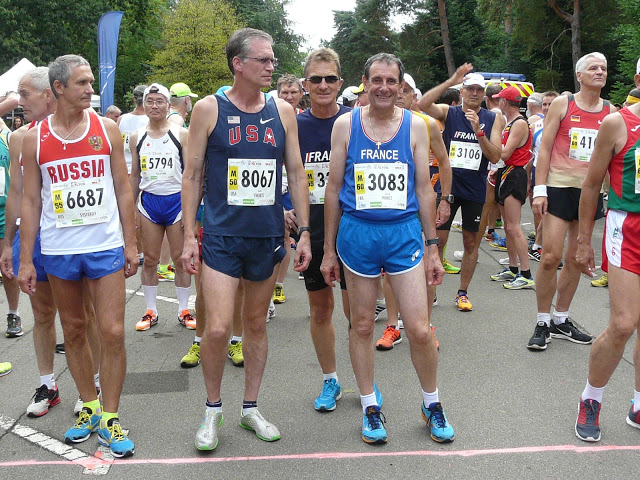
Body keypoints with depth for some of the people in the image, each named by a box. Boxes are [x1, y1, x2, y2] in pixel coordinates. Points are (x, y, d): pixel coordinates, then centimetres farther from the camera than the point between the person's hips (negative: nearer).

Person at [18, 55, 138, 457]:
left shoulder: (107, 129, 1)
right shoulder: (35, 138, 1)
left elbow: (123, 189, 4)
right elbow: (31, 201, 4)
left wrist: (131, 243, 0)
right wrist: (26, 259, 2)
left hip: (106, 246, -1)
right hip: (58, 250, 1)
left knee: (113, 332, -4)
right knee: (74, 330, 12)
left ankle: (110, 418, 10)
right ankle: (89, 408, 28)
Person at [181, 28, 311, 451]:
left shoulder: (282, 111, 5)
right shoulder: (209, 109, -2)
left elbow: (297, 173, 9)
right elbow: (192, 175, 0)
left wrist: (304, 232, 3)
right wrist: (188, 236, -4)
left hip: (268, 237, 3)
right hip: (222, 237, -3)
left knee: (257, 324, 13)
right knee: (218, 328, -10)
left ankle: (251, 408, 29)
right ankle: (213, 409, 15)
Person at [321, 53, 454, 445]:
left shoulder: (415, 126, 4)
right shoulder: (346, 125, 2)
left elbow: (424, 188, 7)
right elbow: (334, 188, 6)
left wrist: (432, 248, 6)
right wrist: (329, 250, 5)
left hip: (404, 231, 0)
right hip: (357, 232, 0)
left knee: (420, 330, -2)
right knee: (362, 325, 9)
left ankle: (432, 404, 22)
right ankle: (370, 407, 26)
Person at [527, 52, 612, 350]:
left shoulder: (611, 112, 9)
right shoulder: (562, 104, 0)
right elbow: (545, 147, -1)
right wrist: (539, 189, -8)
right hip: (560, 187, -3)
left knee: (576, 260, 9)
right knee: (550, 257, -8)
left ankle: (560, 320, 22)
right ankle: (542, 323, 6)